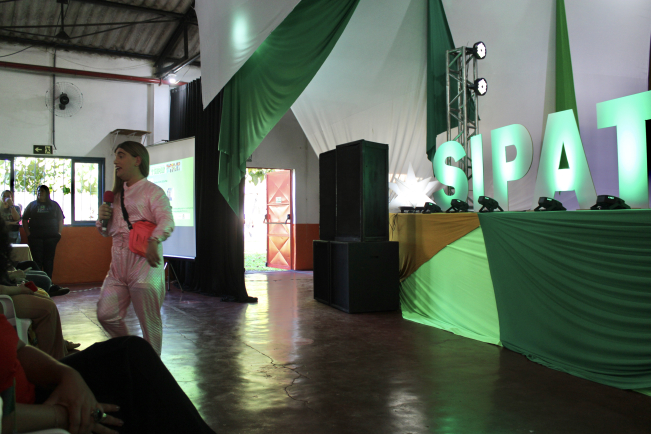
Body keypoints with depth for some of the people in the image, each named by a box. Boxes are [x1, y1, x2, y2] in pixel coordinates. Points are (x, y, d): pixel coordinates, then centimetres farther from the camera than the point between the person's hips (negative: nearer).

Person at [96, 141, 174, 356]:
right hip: (118, 266, 7)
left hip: (144, 265, -7)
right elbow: (107, 231, 27)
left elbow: (167, 221, -17)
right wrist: (102, 218, 5)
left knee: (149, 321, -1)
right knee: (106, 314, 1)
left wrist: (153, 241, -35)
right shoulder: (117, 195, 21)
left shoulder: (152, 191, -1)